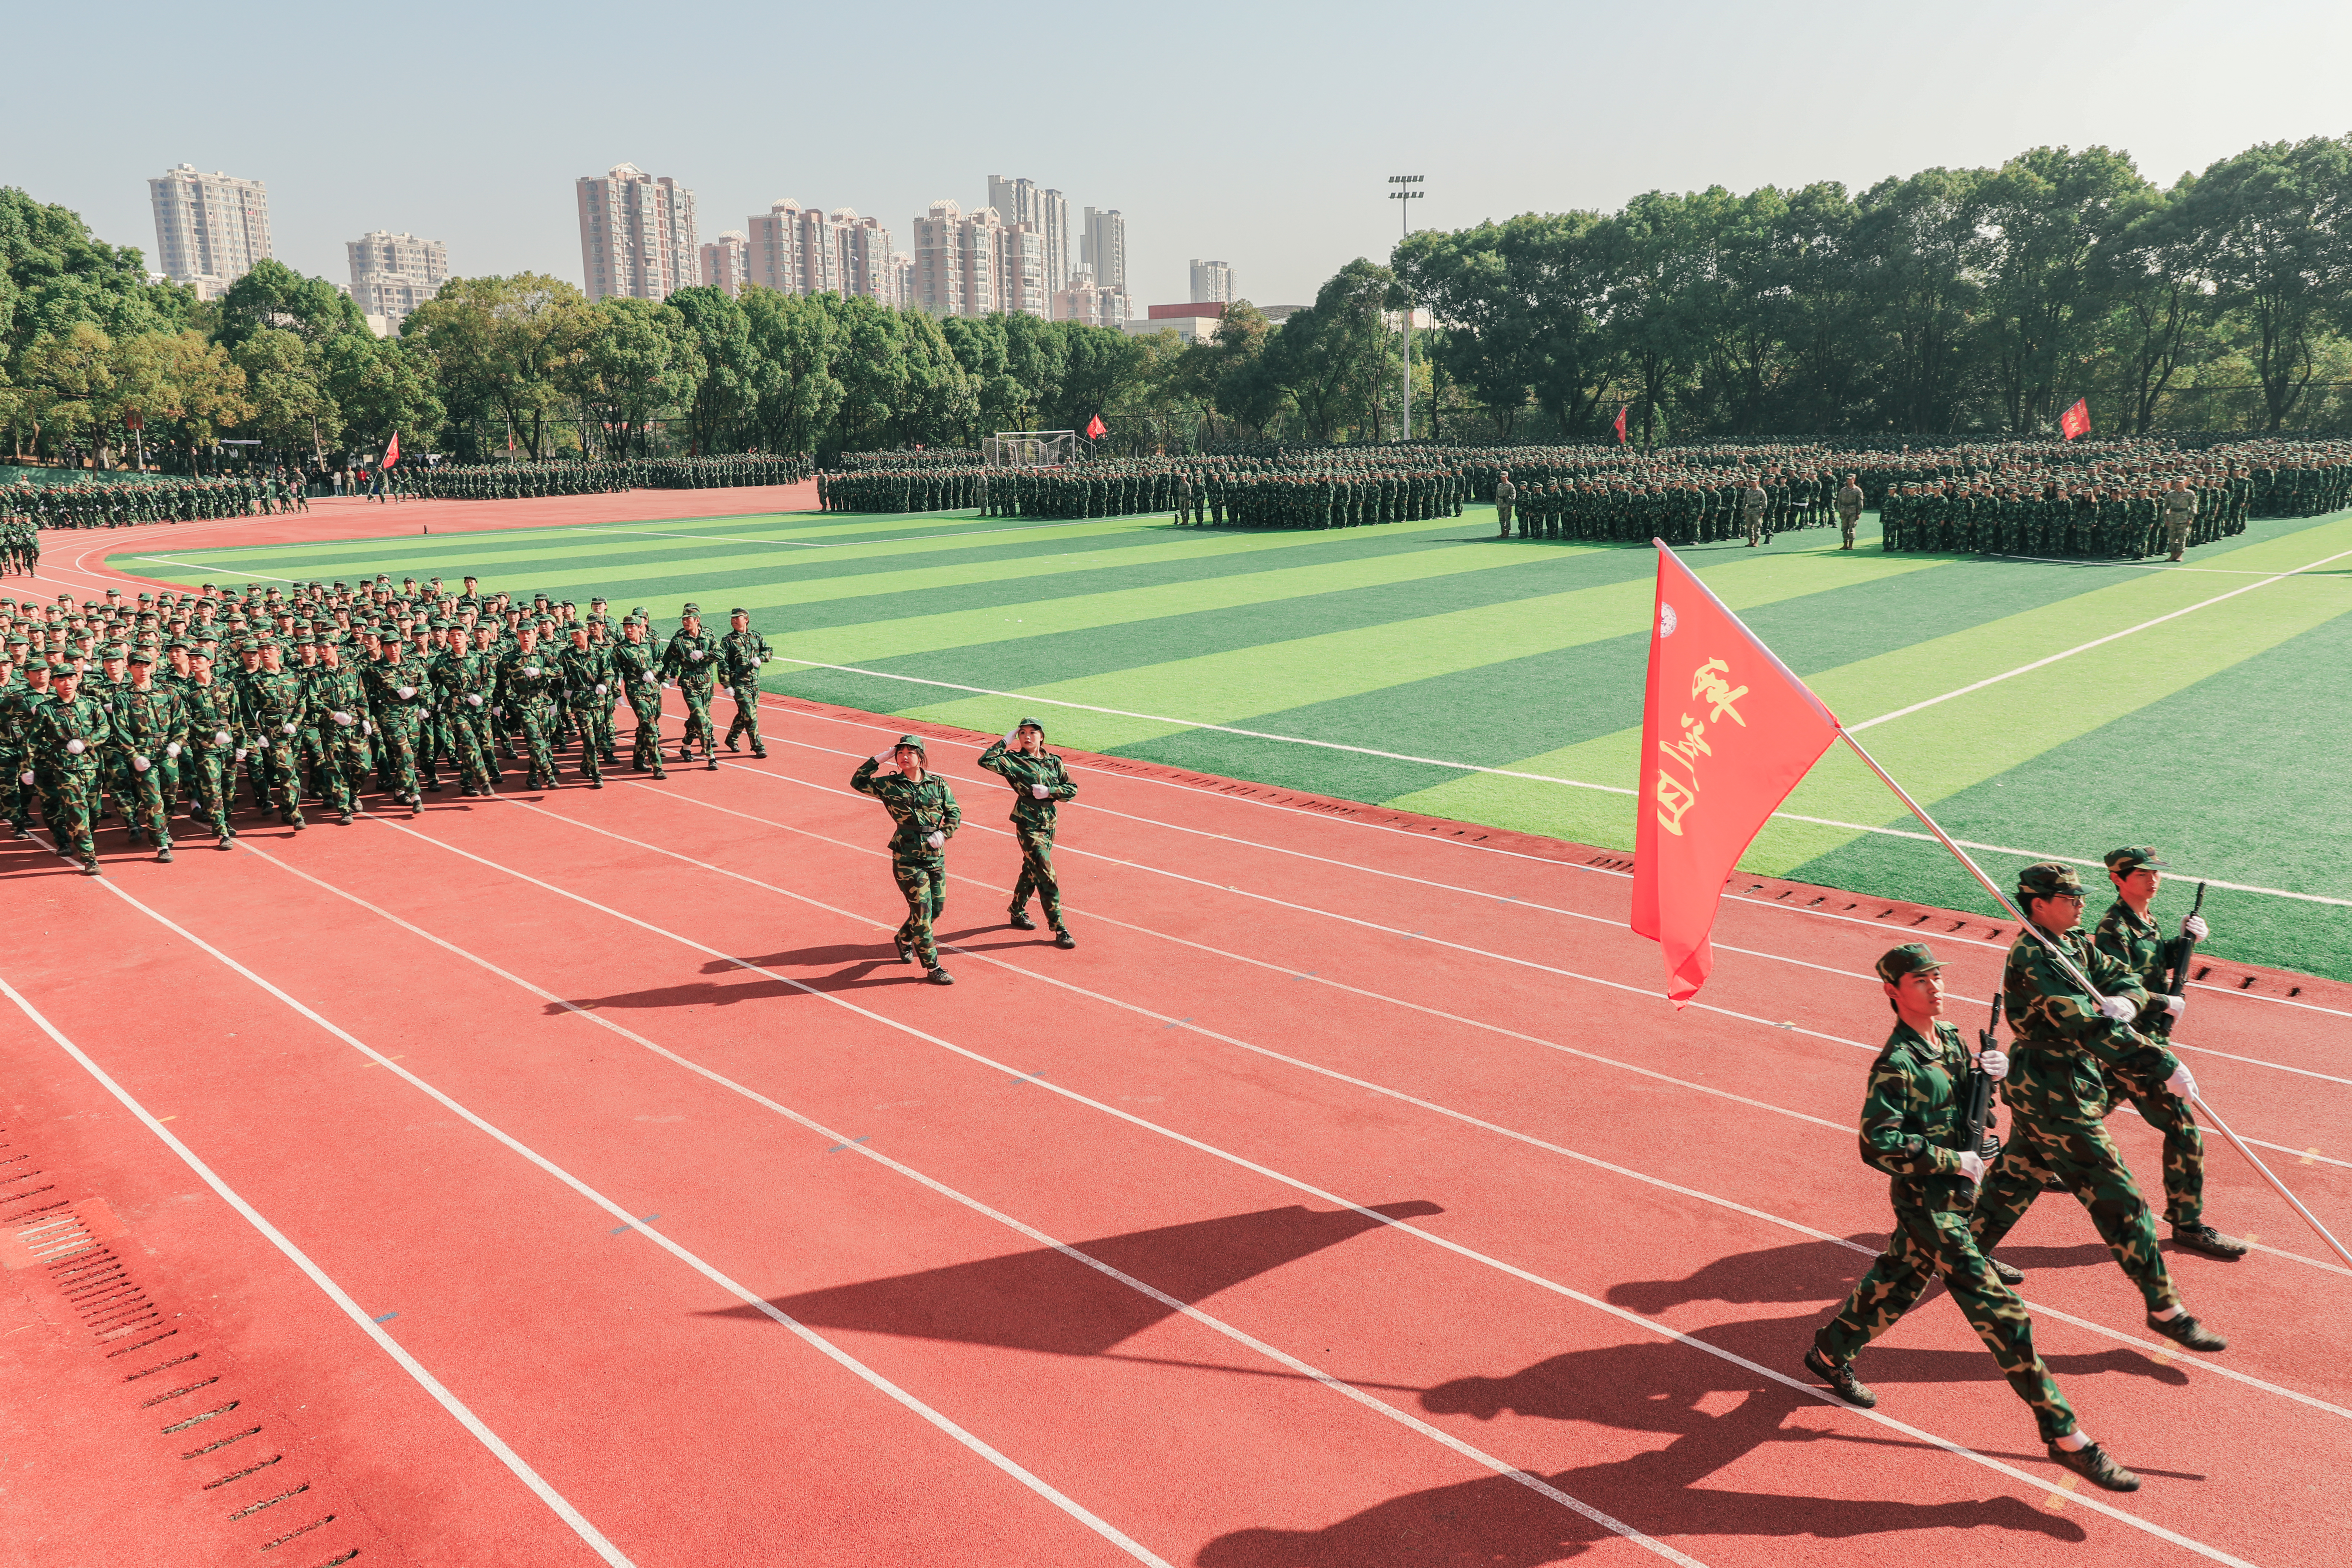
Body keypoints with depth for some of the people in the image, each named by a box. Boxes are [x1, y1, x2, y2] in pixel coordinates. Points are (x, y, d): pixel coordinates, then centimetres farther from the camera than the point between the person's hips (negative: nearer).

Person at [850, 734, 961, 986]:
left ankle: (905, 938, 41)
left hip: (936, 856, 4)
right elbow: (858, 782, -3)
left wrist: (943, 834, -8)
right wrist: (879, 759, -7)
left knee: (937, 907, 11)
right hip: (907, 856, -4)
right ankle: (932, 968, 4)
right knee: (922, 910, -5)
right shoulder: (889, 786, 0)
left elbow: (955, 814, 8)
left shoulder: (938, 785, 5)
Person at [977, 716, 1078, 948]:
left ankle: (1018, 913, 39)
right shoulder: (1014, 761, -6)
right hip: (1028, 825, -6)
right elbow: (986, 761, -21)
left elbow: (1072, 789, 4)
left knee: (1031, 871, 20)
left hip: (1049, 823, 6)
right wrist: (1006, 741, -13)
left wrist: (1048, 792, -12)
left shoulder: (1054, 762, 7)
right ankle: (1059, 929, -7)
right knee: (1046, 875, -10)